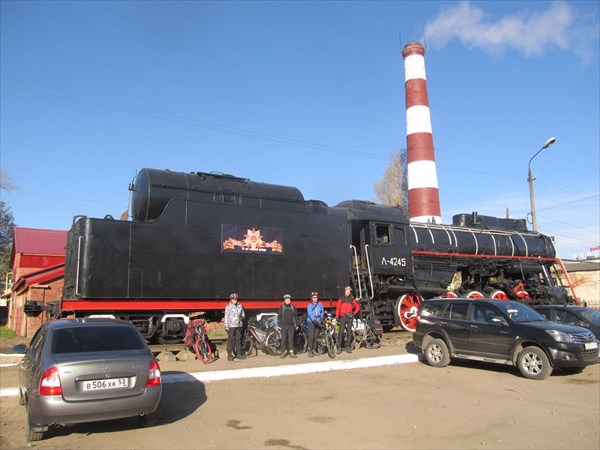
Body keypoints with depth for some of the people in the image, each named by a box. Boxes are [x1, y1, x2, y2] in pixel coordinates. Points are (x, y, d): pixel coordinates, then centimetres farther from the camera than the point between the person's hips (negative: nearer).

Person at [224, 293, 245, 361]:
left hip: (239, 325, 4)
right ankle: (229, 355, 4)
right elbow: (226, 316, -6)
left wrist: (242, 317, -1)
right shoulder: (228, 307, -3)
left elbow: (243, 314, 19)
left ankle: (238, 354, 18)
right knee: (230, 340, -2)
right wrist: (226, 326, -11)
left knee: (238, 340, 9)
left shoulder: (240, 306, 8)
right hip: (231, 326, -4)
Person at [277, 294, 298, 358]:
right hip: (284, 326, -2)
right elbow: (279, 316, 3)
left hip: (291, 326, 2)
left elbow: (296, 315, 13)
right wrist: (280, 324, -5)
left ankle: (291, 352, 6)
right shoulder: (282, 307, 2)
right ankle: (283, 352, 3)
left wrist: (295, 323, 6)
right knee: (283, 339, -2)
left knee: (291, 339, 3)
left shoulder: (293, 307, 8)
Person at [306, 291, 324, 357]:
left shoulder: (319, 304, 4)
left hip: (318, 322, 4)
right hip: (311, 322, -4)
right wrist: (314, 321, -26)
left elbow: (322, 311, 15)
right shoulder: (309, 305, -8)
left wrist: (321, 318, 5)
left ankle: (314, 350, 18)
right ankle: (310, 350, -5)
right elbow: (310, 314, -17)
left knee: (316, 337, 8)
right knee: (311, 336, -10)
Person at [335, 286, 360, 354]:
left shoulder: (352, 299, 7)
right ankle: (339, 347, -5)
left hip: (350, 317, 2)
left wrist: (354, 314, 2)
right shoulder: (341, 299, 3)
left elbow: (358, 307, 13)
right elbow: (337, 308, 3)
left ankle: (348, 347, 11)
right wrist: (337, 317, -4)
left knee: (349, 332, 4)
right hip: (343, 317, -2)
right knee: (341, 331, -8)